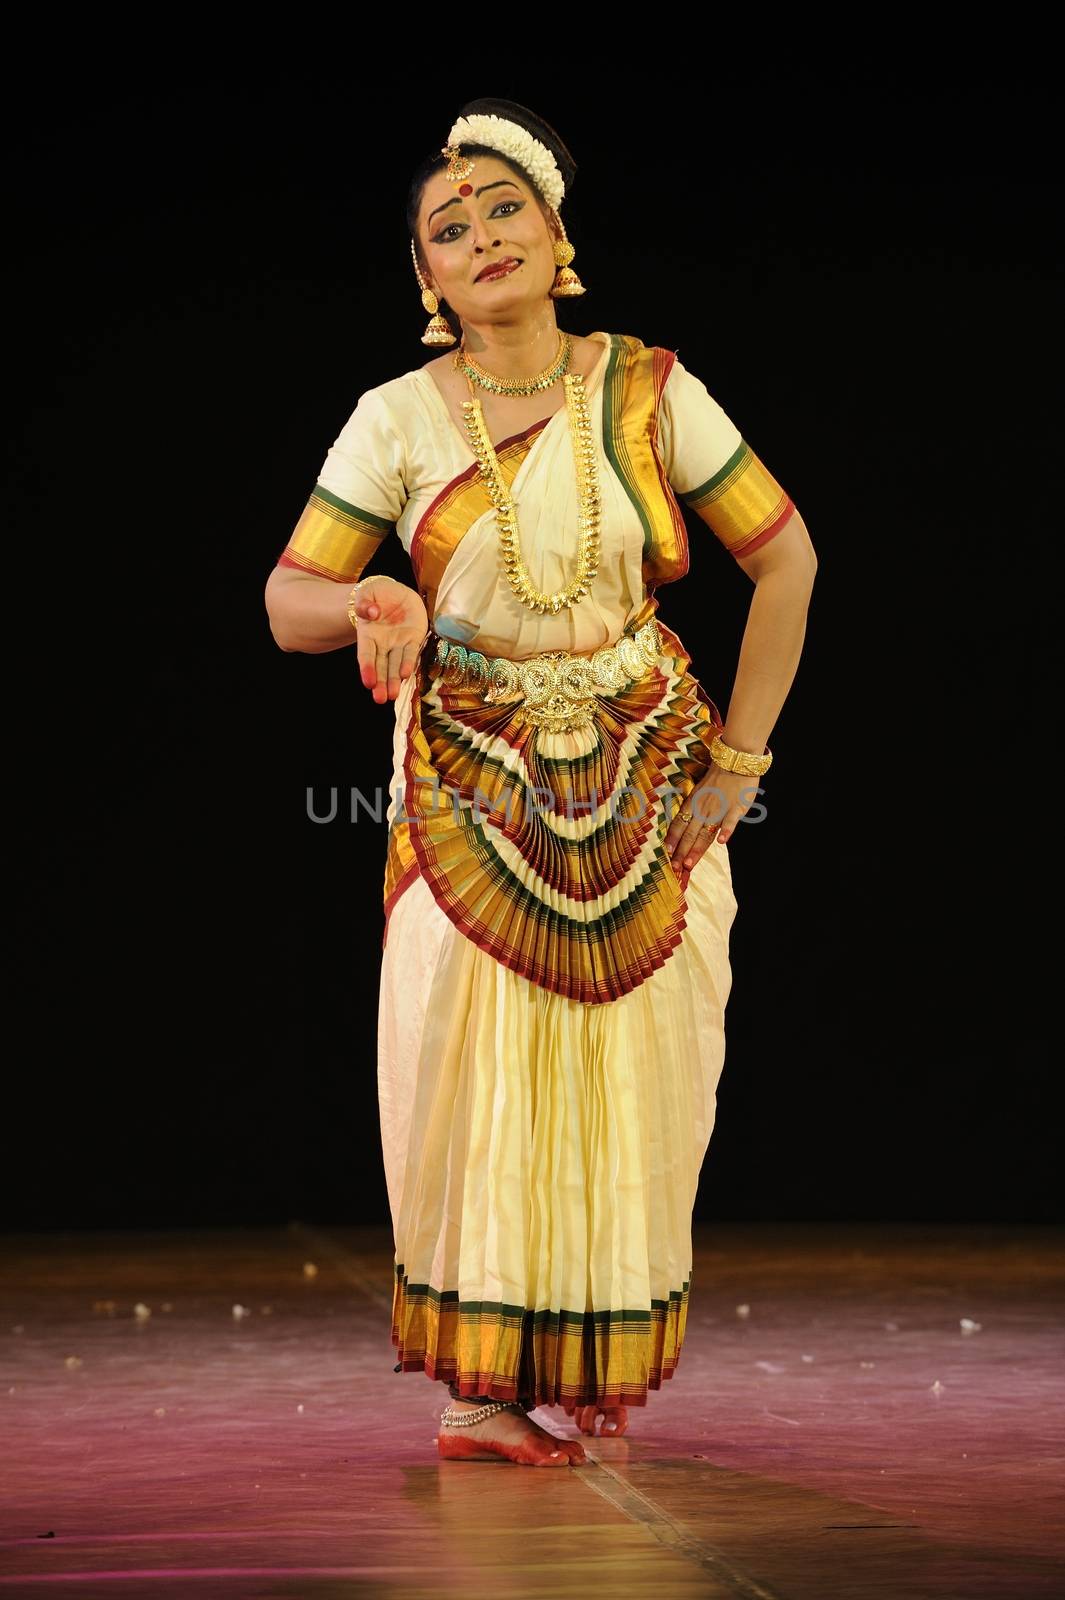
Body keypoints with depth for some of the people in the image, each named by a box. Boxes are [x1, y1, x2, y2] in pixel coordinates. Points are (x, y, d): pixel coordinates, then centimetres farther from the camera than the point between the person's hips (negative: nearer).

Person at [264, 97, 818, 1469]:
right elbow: (288, 600, -2)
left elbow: (784, 558, 3)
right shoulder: (396, 420, -3)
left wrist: (738, 755, -1)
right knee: (473, 1075, -7)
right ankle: (476, 1386, 2)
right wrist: (368, 603, -26)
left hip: (644, 783, 1)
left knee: (634, 1080, 0)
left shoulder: (648, 392, -3)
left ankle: (591, 1369, 14)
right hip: (470, 787, -1)